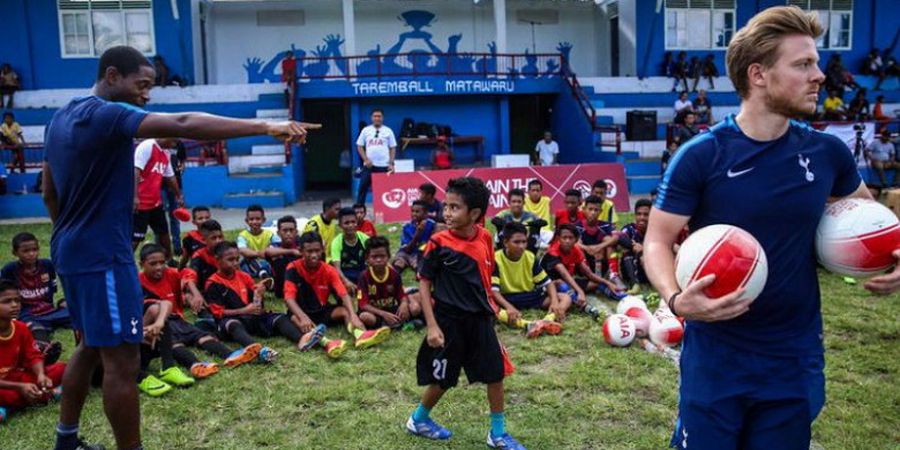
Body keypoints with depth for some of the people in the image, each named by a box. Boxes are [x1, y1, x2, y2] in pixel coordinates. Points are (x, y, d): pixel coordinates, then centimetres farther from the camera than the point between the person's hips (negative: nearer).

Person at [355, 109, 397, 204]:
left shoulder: (388, 131, 5)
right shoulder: (366, 130, 6)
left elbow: (393, 148, 6)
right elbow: (359, 146, 7)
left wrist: (391, 163, -3)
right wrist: (366, 159, -6)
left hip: (384, 165, 0)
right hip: (369, 165, 0)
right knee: (363, 187, 1)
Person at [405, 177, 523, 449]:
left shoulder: (484, 237, -2)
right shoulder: (439, 243, -15)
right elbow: (424, 282, -11)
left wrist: (489, 305, 13)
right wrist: (432, 325, -15)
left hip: (480, 319, 5)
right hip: (449, 322, -4)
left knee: (496, 374, 8)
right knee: (442, 380, 10)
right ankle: (418, 420, 37)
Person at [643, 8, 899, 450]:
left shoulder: (827, 152, 0)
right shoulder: (700, 156, -13)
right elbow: (657, 240, -11)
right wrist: (676, 298, -30)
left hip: (796, 358, 4)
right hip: (716, 357, -4)